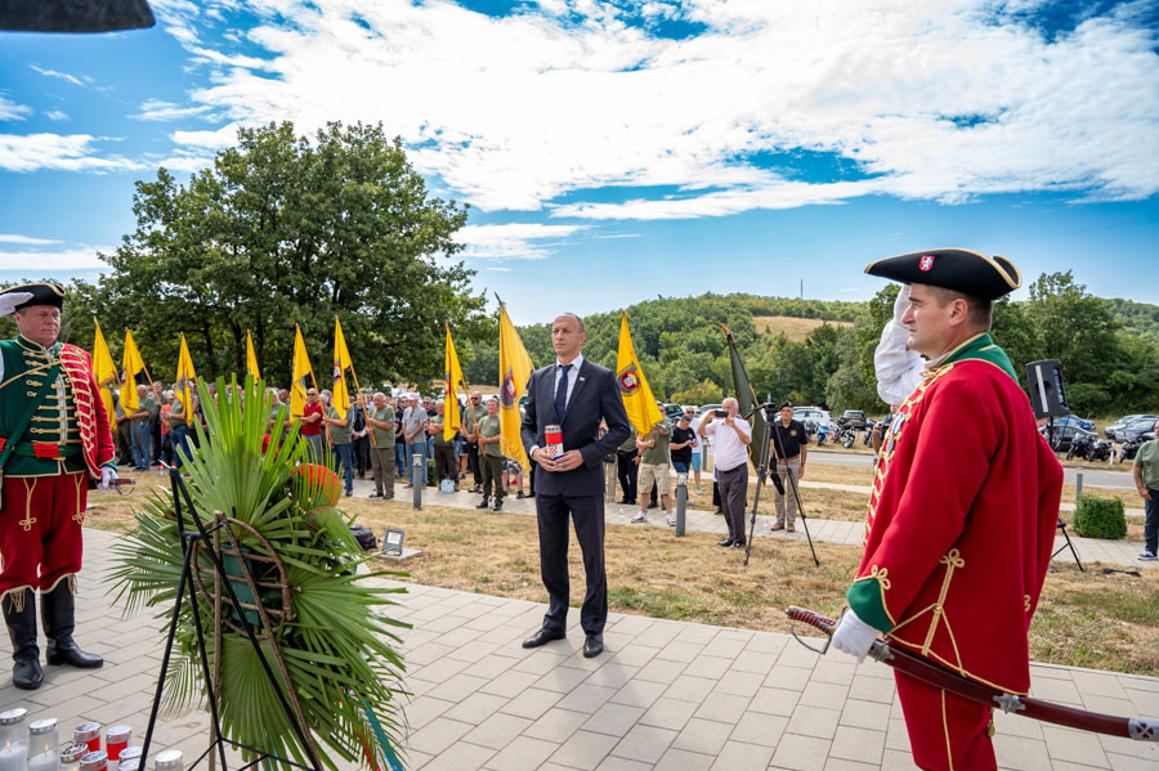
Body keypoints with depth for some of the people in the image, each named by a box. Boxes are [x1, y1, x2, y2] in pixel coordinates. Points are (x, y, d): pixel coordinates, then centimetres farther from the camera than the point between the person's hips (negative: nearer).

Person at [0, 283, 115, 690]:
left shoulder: (78, 359, 12)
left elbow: (98, 413, 13)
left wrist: (105, 462, 7)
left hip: (71, 477, 4)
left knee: (63, 561, 14)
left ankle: (62, 642, 27)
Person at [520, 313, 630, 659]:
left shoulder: (602, 378, -5)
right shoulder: (539, 378, 8)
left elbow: (620, 429, -5)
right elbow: (527, 425, 14)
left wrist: (584, 455, -16)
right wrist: (534, 450, -7)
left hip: (584, 479, -4)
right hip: (547, 479, 4)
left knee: (593, 557, 6)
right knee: (551, 556, 14)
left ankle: (594, 628, 22)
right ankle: (555, 623, 30)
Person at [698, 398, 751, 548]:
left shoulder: (742, 423, -3)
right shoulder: (717, 423, 7)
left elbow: (747, 440, -19)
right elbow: (700, 432, -1)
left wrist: (734, 426, -29)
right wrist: (707, 417, -14)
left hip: (737, 471, -5)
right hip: (721, 472, 5)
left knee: (735, 504, -10)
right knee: (726, 506, 11)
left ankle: (739, 539, -2)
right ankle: (732, 536, 22)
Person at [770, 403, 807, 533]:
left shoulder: (799, 426, -3)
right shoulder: (774, 425, -2)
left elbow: (803, 447, 3)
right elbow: (771, 443, -9)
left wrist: (802, 465, 1)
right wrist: (775, 455, -28)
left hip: (793, 463, -1)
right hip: (777, 463, 1)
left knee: (792, 494, 3)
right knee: (777, 494, 6)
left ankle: (791, 522, 11)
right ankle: (780, 521, 17)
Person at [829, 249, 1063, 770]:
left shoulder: (960, 389, -24)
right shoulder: (996, 382, 9)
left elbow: (927, 516, -28)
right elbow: (1046, 479, 16)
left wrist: (868, 607, -21)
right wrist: (1018, 584, 18)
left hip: (943, 625, -10)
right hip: (972, 611, 10)